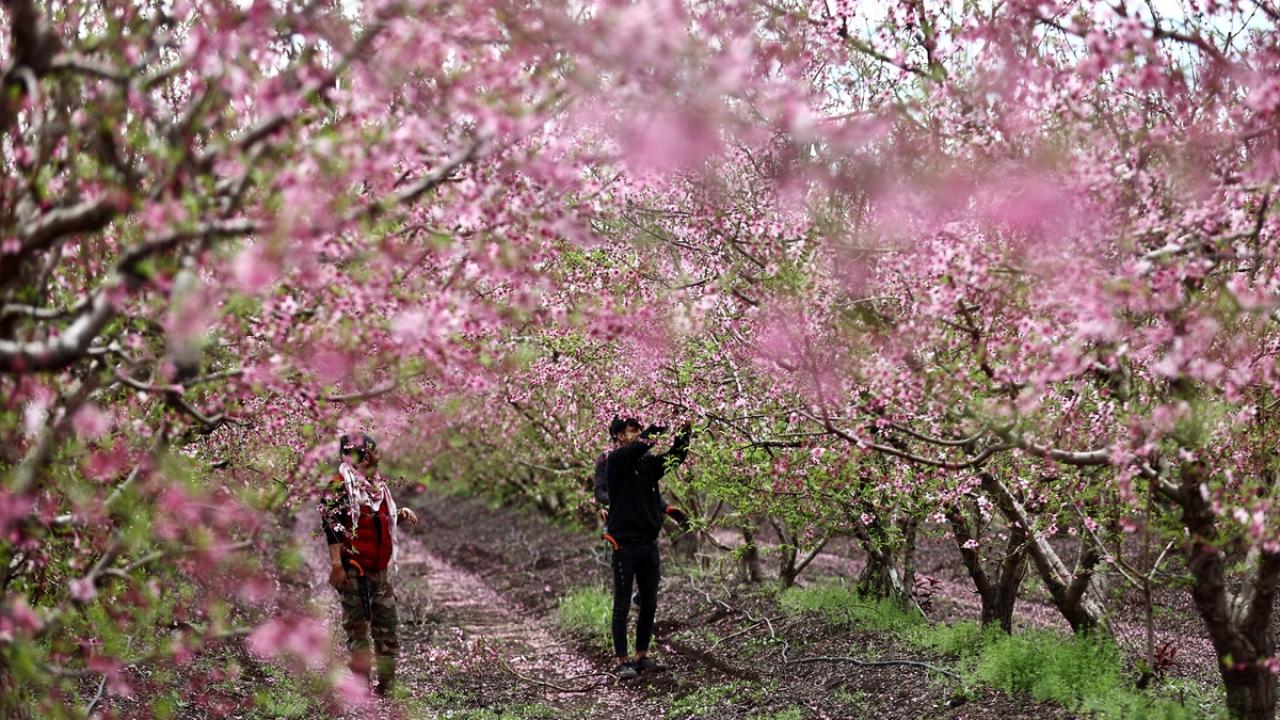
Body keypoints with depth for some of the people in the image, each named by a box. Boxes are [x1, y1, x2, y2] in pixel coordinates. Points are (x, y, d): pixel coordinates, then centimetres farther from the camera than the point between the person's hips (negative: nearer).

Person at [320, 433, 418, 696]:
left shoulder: (377, 484, 16)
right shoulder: (341, 485, -9)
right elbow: (331, 526, -16)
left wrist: (401, 514, 7)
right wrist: (336, 563, -23)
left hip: (379, 568, 8)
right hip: (353, 569, -8)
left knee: (387, 624, 10)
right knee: (357, 626, -1)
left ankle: (387, 685, 19)